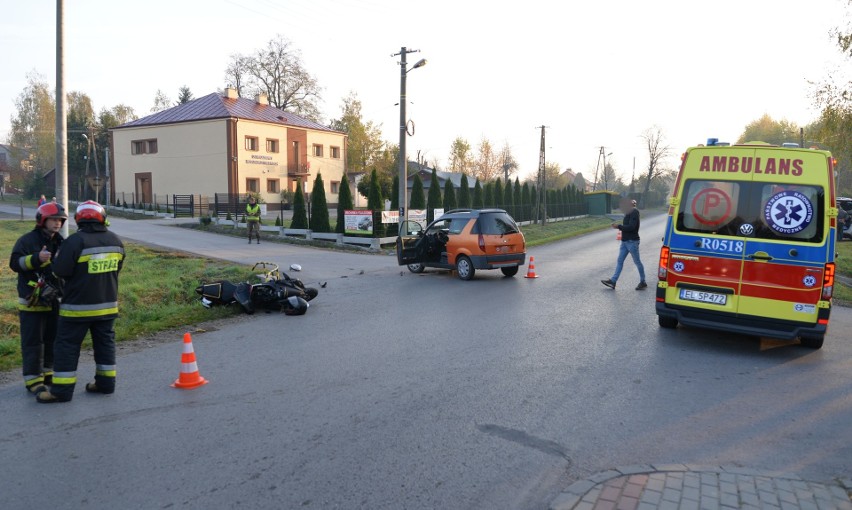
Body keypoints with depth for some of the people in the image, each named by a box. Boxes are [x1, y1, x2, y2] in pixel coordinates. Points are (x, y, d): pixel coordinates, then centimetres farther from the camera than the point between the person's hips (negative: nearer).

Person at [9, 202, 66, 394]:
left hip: (53, 300, 7)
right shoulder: (27, 240, -8)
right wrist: (37, 259, -28)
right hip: (32, 301, -7)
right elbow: (15, 263, -16)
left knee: (52, 339, 13)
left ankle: (48, 373, 26)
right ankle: (33, 379, 3)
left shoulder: (60, 242, 11)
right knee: (32, 342, -2)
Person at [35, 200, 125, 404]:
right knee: (105, 342, 15)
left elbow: (61, 270, -16)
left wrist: (57, 258, 4)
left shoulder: (75, 241, -18)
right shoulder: (115, 240, 2)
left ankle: (61, 390, 8)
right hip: (108, 303, 6)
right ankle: (106, 382, 21)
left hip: (79, 306, -5)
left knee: (67, 345, 4)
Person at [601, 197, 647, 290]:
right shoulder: (628, 212, 13)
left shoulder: (634, 212, -15)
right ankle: (613, 281, 6)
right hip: (625, 241, 10)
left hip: (632, 241, -10)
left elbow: (631, 227, -24)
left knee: (637, 262, 1)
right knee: (620, 261, 6)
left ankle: (643, 282, 13)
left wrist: (618, 226, -18)